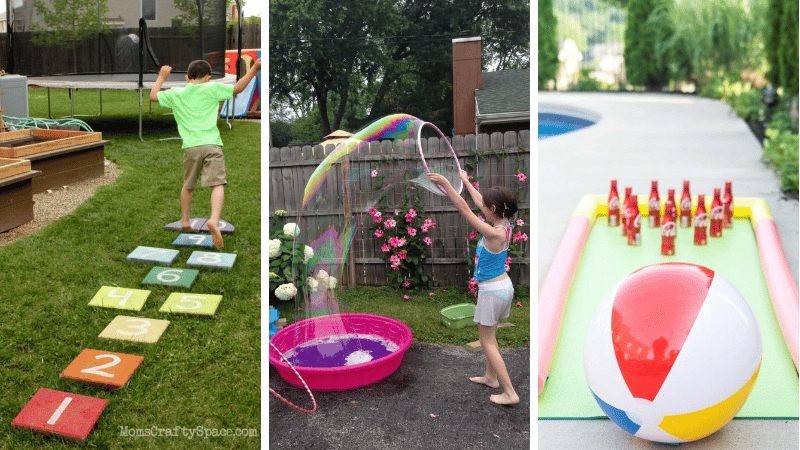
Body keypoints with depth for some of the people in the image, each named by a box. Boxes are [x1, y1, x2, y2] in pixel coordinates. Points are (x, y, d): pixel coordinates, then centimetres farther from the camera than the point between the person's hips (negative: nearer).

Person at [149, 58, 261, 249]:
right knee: (217, 184, -12)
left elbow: (153, 96, 28)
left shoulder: (175, 93, 15)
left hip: (190, 147, 3)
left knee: (188, 186, 22)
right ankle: (214, 220, -33)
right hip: (211, 144, -3)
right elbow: (237, 88, 9)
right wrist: (254, 69, 14)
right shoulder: (212, 89, 7)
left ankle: (185, 222, 30)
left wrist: (161, 77, 41)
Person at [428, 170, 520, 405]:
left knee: (487, 341, 2)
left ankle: (510, 392, 1)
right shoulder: (505, 227, -1)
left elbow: (465, 210, -26)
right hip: (504, 287, 9)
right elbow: (480, 202, 12)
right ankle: (491, 377, 38)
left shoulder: (493, 234, -25)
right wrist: (465, 181, 23)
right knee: (489, 335, 24)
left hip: (492, 291, -9)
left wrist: (446, 184, -22)